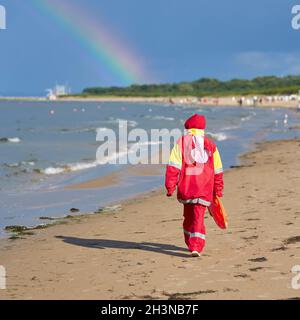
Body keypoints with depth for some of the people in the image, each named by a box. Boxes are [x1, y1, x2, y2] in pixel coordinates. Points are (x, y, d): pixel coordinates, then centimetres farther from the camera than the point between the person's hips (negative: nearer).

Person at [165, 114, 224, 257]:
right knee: (198, 218, -2)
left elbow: (173, 165, -7)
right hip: (204, 190, 0)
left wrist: (170, 185, -5)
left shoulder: (181, 142, 1)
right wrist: (218, 190, 19)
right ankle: (196, 247, -15)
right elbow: (218, 171, 10)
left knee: (188, 216, 18)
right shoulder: (210, 145, 6)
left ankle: (191, 244, 30)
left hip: (185, 188, 0)